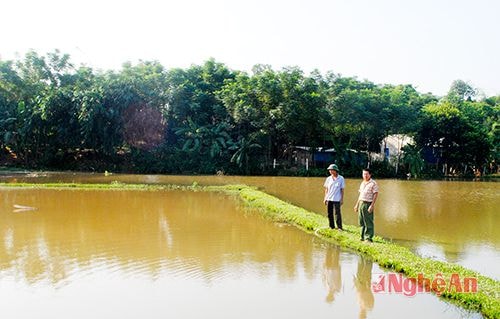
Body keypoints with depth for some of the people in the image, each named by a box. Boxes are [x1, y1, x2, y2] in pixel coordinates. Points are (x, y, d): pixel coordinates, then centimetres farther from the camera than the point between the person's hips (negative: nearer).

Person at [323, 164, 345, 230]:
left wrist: (342, 199, -4)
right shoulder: (328, 178, 5)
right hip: (329, 199, 4)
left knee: (337, 213, -5)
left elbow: (342, 189, -1)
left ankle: (339, 227, 4)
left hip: (336, 199, -4)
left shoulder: (341, 178, -4)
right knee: (329, 213, 8)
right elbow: (326, 189, 12)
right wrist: (325, 198, 9)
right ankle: (332, 226, 20)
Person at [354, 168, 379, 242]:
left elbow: (376, 194, -12)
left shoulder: (373, 183, -8)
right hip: (361, 203, 7)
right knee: (361, 222, 11)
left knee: (368, 222, -4)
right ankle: (363, 237, 21)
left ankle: (369, 238, 3)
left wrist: (372, 205, -18)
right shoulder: (362, 183, 16)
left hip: (368, 204, -7)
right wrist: (357, 204, 20)